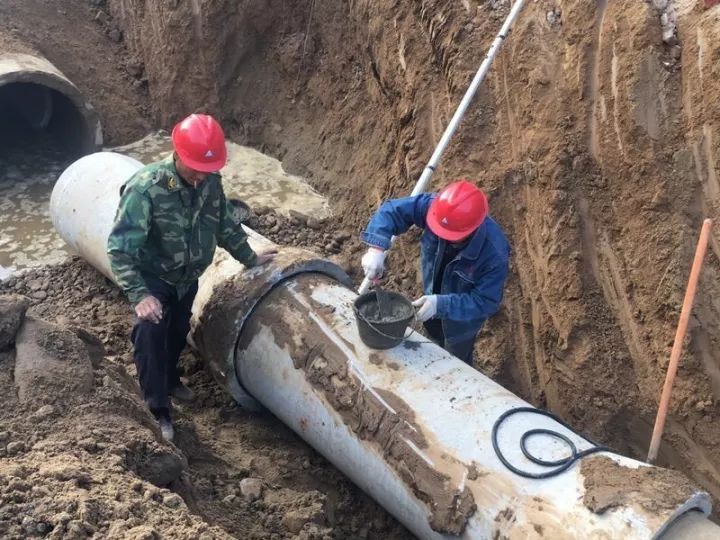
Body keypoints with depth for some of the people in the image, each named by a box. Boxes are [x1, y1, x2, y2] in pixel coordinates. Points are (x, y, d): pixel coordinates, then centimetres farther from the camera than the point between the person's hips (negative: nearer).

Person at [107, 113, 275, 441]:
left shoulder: (210, 181, -14)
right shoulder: (145, 188, -32)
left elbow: (226, 224, 4)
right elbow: (119, 247, -31)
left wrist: (249, 258, 14)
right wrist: (139, 295, -36)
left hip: (188, 277, 5)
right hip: (152, 278, -5)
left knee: (178, 333, 21)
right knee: (151, 333, -21)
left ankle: (169, 380, 49)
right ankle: (157, 407, -3)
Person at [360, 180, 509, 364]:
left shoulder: (494, 254, -43)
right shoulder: (435, 207, -34)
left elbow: (485, 301, -33)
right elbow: (392, 209, -25)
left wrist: (441, 304, -43)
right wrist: (376, 248, -41)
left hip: (462, 315, -5)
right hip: (433, 294, 5)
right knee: (437, 339, 36)